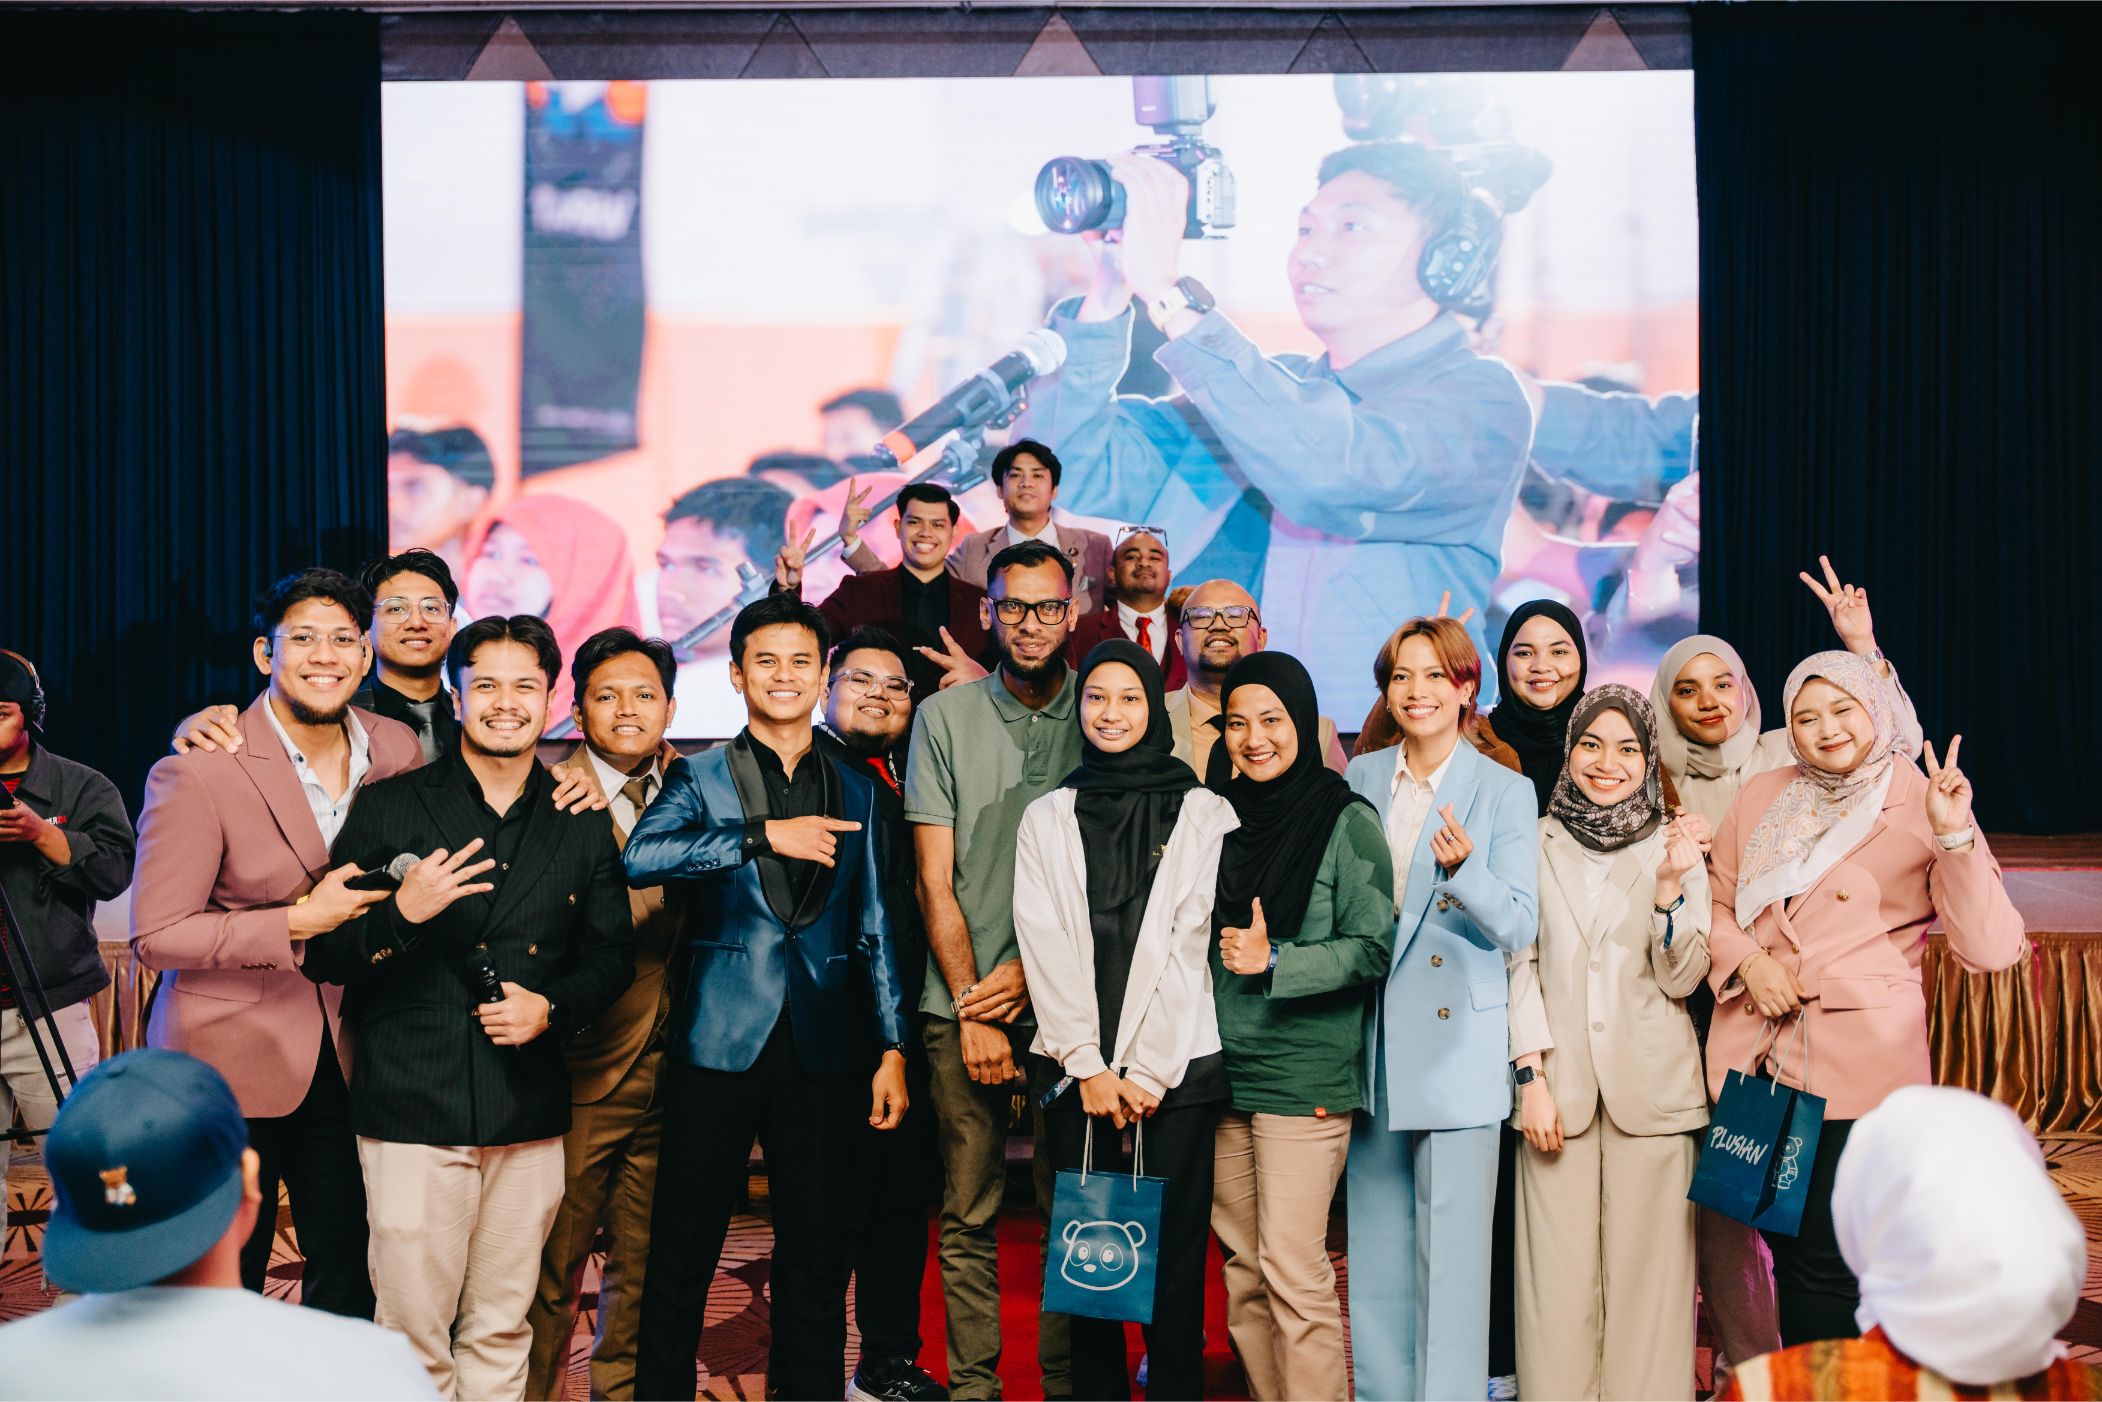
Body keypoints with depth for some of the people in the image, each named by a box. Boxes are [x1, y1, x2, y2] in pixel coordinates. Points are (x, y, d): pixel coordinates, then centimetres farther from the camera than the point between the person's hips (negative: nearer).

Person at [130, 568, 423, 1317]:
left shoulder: (398, 750, 0)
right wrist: (299, 923, -19)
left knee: (346, 1271, 13)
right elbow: (155, 936, -15)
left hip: (342, 1056, 4)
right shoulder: (197, 772, -15)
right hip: (231, 1058, -4)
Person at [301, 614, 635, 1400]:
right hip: (412, 1107, -2)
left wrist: (553, 1007, -5)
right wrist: (402, 913, -19)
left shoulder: (583, 825, 8)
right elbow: (322, 957, -1)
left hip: (530, 1115, 3)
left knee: (502, 1330, 11)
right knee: (414, 1334, 1)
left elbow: (613, 953, 14)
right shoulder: (390, 809, 1)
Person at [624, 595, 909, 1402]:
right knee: (683, 1249, 3)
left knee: (816, 1252, 8)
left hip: (822, 1047, 2)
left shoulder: (855, 791, 12)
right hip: (721, 1040, -2)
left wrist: (891, 1048, 7)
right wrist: (764, 836, -22)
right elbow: (641, 857, -17)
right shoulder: (701, 778, 4)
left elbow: (873, 930, 13)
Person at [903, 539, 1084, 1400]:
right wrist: (973, 1008, -4)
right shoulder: (944, 717, 5)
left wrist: (1033, 969, -7)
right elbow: (934, 881, 2)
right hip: (964, 1004, 0)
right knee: (968, 1214, 3)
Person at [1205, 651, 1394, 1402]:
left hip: (1305, 1076, -6)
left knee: (1292, 1269, -9)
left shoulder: (1347, 821, -4)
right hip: (1224, 1068, 6)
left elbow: (1372, 946, -8)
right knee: (1243, 1271, 9)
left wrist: (1275, 962, -15)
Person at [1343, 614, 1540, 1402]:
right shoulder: (1361, 779, 8)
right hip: (1372, 1047, 4)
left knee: (1452, 1253, -3)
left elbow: (1519, 928, -11)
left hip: (1457, 1047, -4)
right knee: (1375, 1247, 11)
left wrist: (1463, 870, -28)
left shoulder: (1505, 792, -3)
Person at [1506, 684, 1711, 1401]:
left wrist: (1671, 887, -17)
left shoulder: (1673, 846, 5)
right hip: (1558, 1083, 0)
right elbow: (1522, 964, 5)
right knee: (1559, 1274, 2)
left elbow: (1682, 977, -2)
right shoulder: (1539, 842, 6)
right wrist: (1532, 1079, -3)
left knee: (1648, 1269, 2)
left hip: (1651, 1088, 0)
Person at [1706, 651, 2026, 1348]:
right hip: (1756, 1053, 4)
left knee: (1828, 1269, -5)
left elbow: (1989, 948, -8)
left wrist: (1953, 836, -19)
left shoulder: (1922, 808, 0)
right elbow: (1715, 901, 15)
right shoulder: (1760, 797, 11)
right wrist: (1747, 961, -5)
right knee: (1786, 1249, 13)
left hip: (1857, 1062, -4)